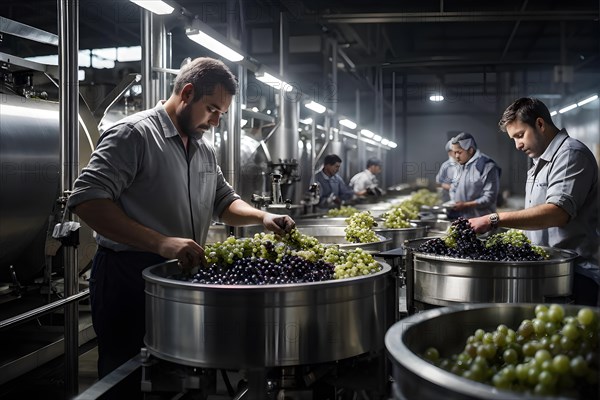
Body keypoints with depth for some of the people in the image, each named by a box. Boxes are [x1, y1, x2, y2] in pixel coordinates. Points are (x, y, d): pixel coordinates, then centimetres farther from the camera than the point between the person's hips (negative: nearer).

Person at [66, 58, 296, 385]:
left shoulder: (205, 151, 13)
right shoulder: (134, 133, -14)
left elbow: (224, 201, 23)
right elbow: (86, 200, -23)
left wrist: (262, 217, 0)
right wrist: (160, 243, -32)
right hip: (129, 276, -8)